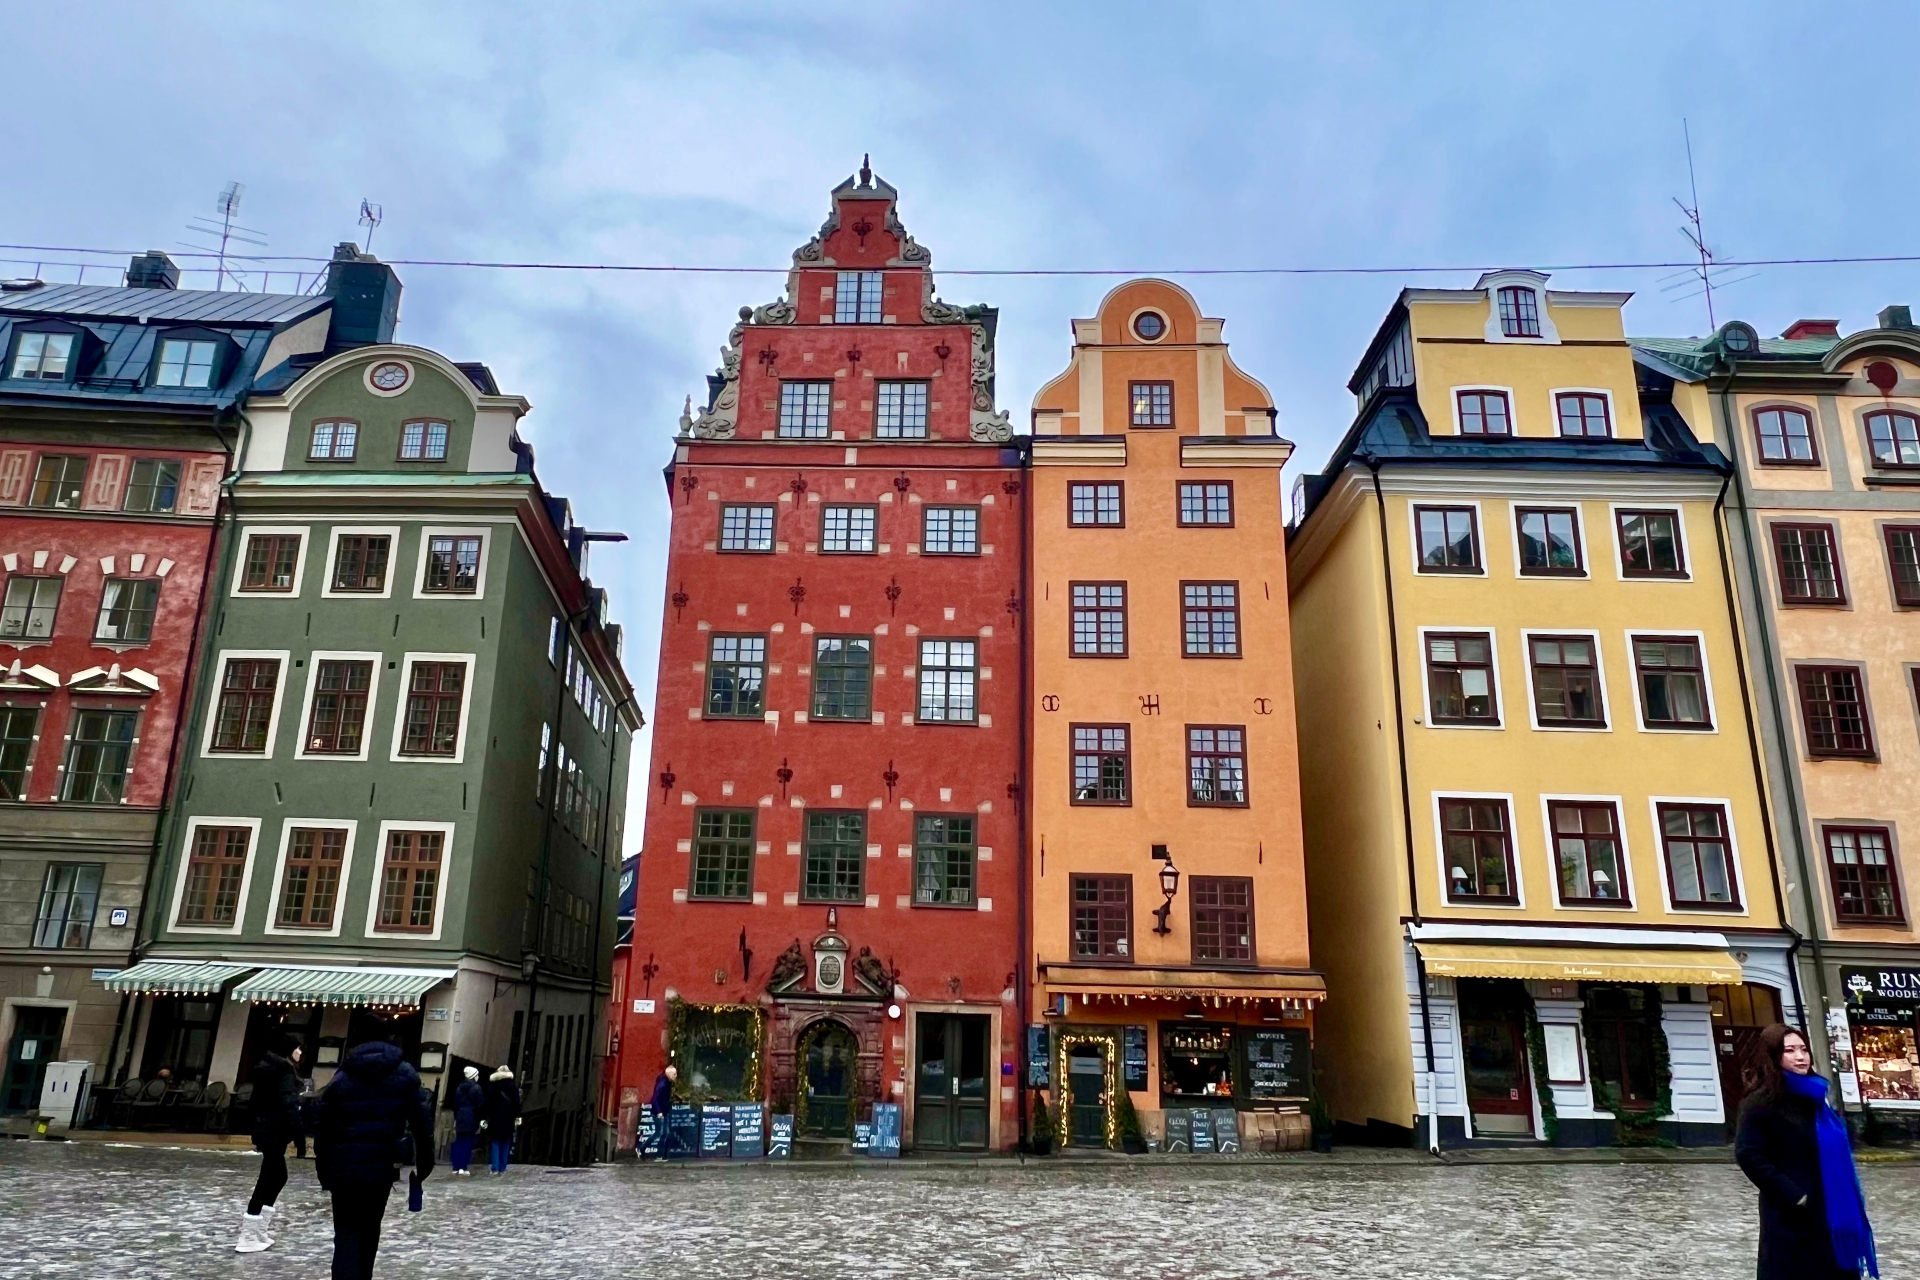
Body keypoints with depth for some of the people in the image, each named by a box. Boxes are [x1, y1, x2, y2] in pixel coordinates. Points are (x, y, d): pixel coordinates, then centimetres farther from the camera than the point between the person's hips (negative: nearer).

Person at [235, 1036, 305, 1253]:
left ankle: (257, 1232, 21)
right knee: (267, 1181, -3)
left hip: (265, 1130, 10)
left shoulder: (266, 1067, 14)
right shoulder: (284, 1069, -16)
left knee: (277, 1178, 17)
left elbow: (258, 1101, 19)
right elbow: (289, 1105, -22)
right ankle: (248, 1238, 1)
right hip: (276, 1131, -10)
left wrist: (256, 1134, 25)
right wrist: (299, 1137, -21)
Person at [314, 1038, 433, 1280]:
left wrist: (324, 1174, 7)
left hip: (345, 1168, -1)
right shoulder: (405, 1074, 3)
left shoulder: (341, 1079, 3)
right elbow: (421, 1122, -1)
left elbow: (323, 1131, 2)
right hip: (382, 1167, 1)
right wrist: (424, 1164, 4)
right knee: (369, 1233, 18)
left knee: (347, 1236, 3)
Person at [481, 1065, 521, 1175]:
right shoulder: (513, 1087, -1)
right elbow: (516, 1103, -3)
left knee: (495, 1143, 5)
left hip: (495, 1118, 0)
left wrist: (484, 1118, 3)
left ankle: (495, 1168, -6)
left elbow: (487, 1102, -1)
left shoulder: (492, 1086, 1)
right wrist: (517, 1117, 1)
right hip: (508, 1119, 0)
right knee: (505, 1144, 8)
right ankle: (502, 1168, 5)